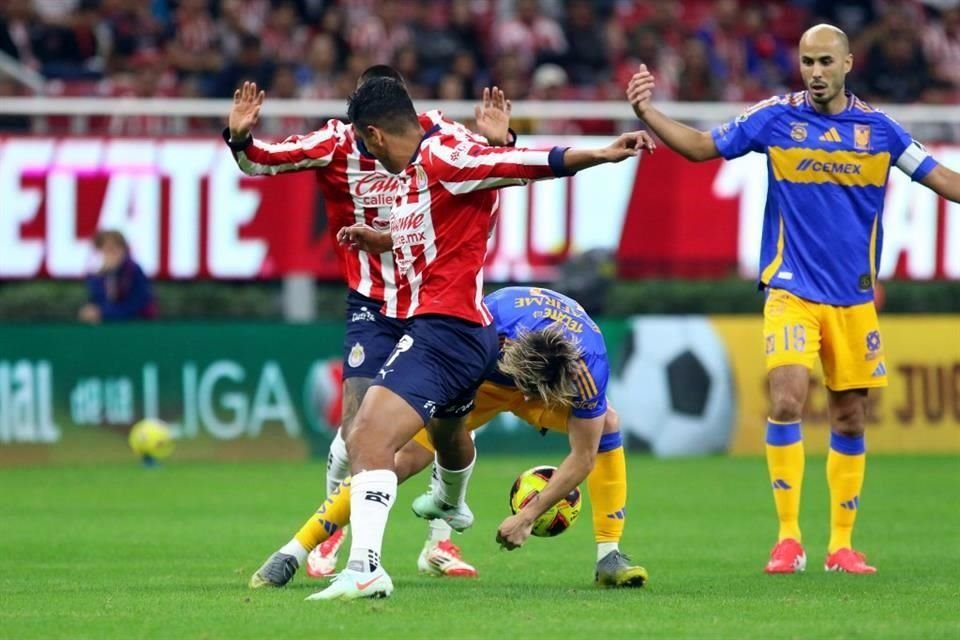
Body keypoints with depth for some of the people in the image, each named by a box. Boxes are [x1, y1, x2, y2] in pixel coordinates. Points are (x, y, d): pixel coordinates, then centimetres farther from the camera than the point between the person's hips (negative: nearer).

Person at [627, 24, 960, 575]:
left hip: (854, 297, 2)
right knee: (787, 401, -18)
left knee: (851, 418, 6)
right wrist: (646, 113, -8)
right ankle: (789, 539, -11)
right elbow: (701, 146, 5)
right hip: (791, 290, -2)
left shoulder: (877, 127, 3)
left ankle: (842, 544, 15)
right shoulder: (775, 118, -1)